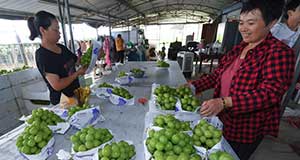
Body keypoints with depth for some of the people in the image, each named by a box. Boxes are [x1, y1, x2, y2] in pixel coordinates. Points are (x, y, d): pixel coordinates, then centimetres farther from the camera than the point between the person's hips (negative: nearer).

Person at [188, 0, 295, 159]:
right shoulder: (238, 48, 5)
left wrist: (224, 102, -38)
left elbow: (271, 92, -26)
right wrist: (193, 86, -8)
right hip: (221, 120, 7)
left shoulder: (279, 52, -16)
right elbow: (217, 74, 5)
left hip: (245, 131, -6)